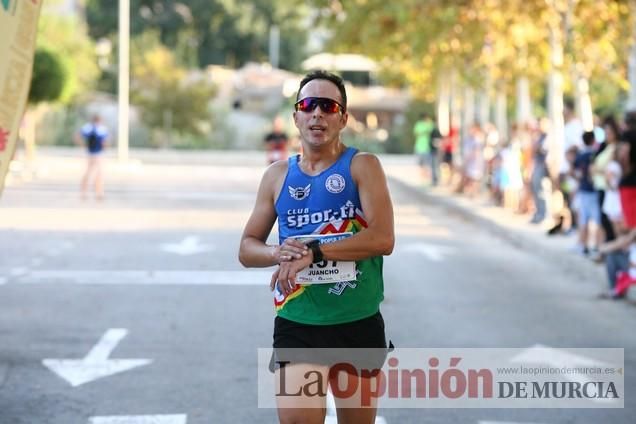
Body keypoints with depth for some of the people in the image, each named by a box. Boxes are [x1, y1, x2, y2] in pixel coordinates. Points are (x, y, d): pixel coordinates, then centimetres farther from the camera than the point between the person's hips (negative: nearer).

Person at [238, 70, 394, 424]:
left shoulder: (363, 167, -3)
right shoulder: (278, 176, 7)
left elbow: (383, 239, -17)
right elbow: (247, 249, 12)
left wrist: (314, 253, -22)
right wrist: (277, 253, -11)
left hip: (359, 325, -1)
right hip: (296, 326, 1)